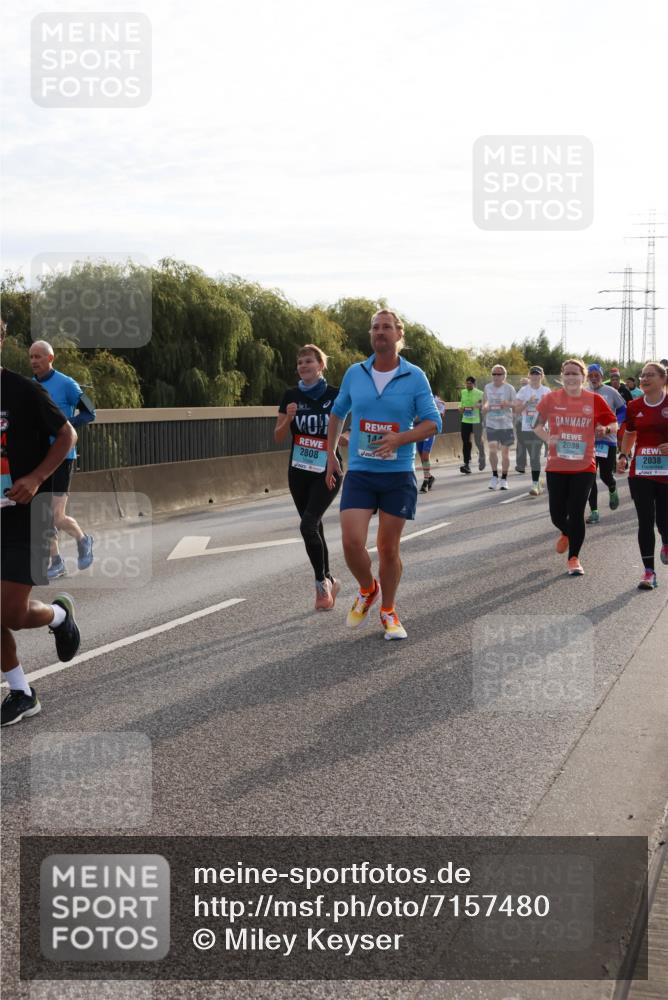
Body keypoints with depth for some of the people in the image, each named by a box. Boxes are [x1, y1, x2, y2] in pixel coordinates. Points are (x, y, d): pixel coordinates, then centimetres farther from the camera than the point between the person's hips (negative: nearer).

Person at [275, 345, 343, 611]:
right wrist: (288, 418, -16)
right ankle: (328, 582, 26)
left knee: (308, 525, -17)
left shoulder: (335, 396, -6)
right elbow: (278, 437, 2)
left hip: (327, 472, -4)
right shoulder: (292, 396, 1)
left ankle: (322, 583, -1)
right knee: (314, 528, 10)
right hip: (299, 472, 4)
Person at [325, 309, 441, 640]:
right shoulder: (354, 373, 3)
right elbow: (337, 413, 19)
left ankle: (388, 612, 25)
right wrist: (331, 454, 17)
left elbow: (433, 422, -5)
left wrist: (399, 439, -21)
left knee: (388, 548, 5)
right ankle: (367, 590, 19)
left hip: (398, 475, -1)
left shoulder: (415, 377, -4)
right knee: (352, 542, -12)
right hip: (359, 473, 1)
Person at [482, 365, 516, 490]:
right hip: (491, 424, 2)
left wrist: (508, 404, -23)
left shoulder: (509, 388, -4)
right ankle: (494, 476, 3)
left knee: (505, 452, 5)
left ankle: (504, 479, 16)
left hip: (506, 424, -2)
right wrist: (485, 407, -2)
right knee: (492, 449, -13)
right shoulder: (487, 387, 7)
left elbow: (516, 405, -4)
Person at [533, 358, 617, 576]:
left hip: (584, 467, -1)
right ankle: (566, 534, 42)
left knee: (576, 514, -4)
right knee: (557, 515, 5)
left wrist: (605, 429, -15)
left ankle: (574, 559, 11)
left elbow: (613, 424, 8)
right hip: (556, 466, 1)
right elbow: (538, 425, 9)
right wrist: (548, 438, -11)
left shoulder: (594, 400, -2)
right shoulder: (551, 399, -1)